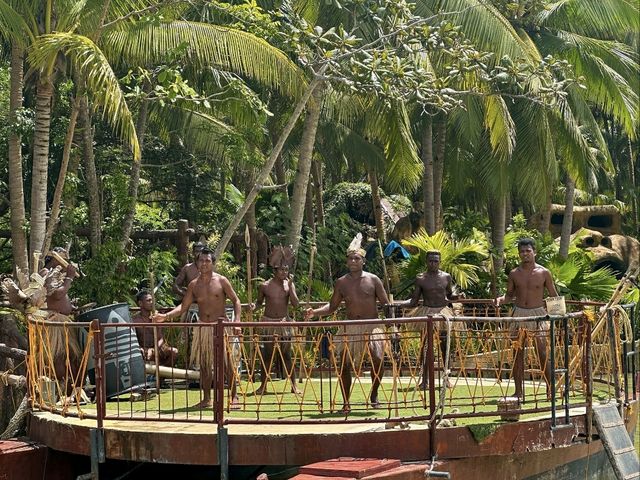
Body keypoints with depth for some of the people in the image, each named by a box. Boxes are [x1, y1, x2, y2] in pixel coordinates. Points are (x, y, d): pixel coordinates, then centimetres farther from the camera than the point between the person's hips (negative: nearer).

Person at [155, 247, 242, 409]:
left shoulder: (221, 281, -3)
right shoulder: (194, 285, 7)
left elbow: (236, 301, 1)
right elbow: (183, 306, 8)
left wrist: (236, 322, -11)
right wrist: (166, 316, -6)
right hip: (202, 327, 4)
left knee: (227, 363, -6)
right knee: (204, 364, 6)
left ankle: (234, 397, 0)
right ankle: (207, 399, 15)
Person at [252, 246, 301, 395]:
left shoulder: (289, 284, 0)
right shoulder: (265, 286, -3)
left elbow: (295, 304, -8)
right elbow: (259, 302, 11)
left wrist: (290, 287, -15)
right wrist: (254, 306, -12)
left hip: (284, 322, 1)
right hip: (268, 322, -1)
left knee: (287, 355, 2)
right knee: (267, 355, 3)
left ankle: (293, 385, 7)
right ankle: (263, 385, 12)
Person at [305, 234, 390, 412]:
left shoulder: (373, 280, 1)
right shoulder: (341, 283, 7)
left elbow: (385, 304, 3)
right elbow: (332, 307, 13)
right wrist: (314, 312, -3)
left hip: (372, 326, -2)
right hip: (351, 328, 2)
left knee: (378, 359, -18)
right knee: (345, 363, -6)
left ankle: (374, 395, 4)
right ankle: (346, 402, 6)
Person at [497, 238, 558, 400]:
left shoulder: (544, 273, 0)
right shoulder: (514, 274, 6)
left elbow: (554, 296, 6)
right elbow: (509, 295, 13)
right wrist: (500, 300, -7)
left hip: (538, 314, -2)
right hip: (519, 313, 3)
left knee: (542, 353, -6)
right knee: (517, 353, 4)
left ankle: (550, 389, 2)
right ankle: (519, 391, 12)